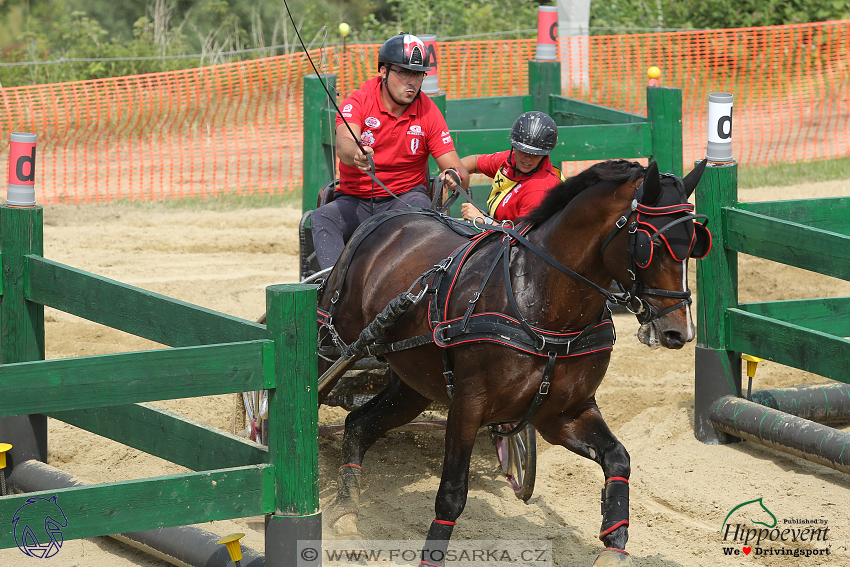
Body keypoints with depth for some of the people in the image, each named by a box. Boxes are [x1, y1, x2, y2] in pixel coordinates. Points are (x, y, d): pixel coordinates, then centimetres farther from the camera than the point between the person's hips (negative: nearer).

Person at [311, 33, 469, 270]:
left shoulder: (428, 112, -1)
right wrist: (355, 155, -54)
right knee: (322, 219, -29)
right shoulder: (359, 101, -6)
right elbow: (344, 144, -28)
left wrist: (455, 177, -32)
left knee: (420, 206, -34)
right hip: (355, 200, 0)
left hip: (405, 196, 0)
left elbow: (461, 173, -5)